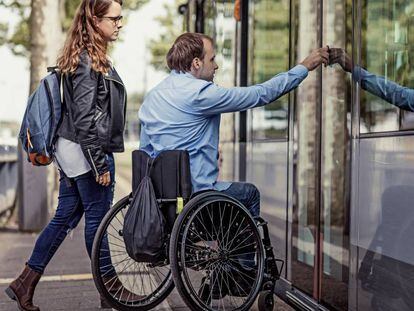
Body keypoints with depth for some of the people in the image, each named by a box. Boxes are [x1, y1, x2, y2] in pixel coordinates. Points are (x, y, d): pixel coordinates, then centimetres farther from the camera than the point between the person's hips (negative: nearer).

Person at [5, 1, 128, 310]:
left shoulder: (85, 56, 15)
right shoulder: (90, 60, -15)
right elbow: (85, 117, -20)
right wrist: (100, 163, -19)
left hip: (70, 149, 10)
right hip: (88, 151, -10)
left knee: (64, 218, 13)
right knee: (97, 218, 3)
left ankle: (25, 283, 19)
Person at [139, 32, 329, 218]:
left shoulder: (151, 96, 8)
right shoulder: (200, 93, -17)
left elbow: (145, 150, 14)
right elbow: (260, 94, -12)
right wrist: (305, 66, -2)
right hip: (196, 193, -8)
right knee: (250, 193, 19)